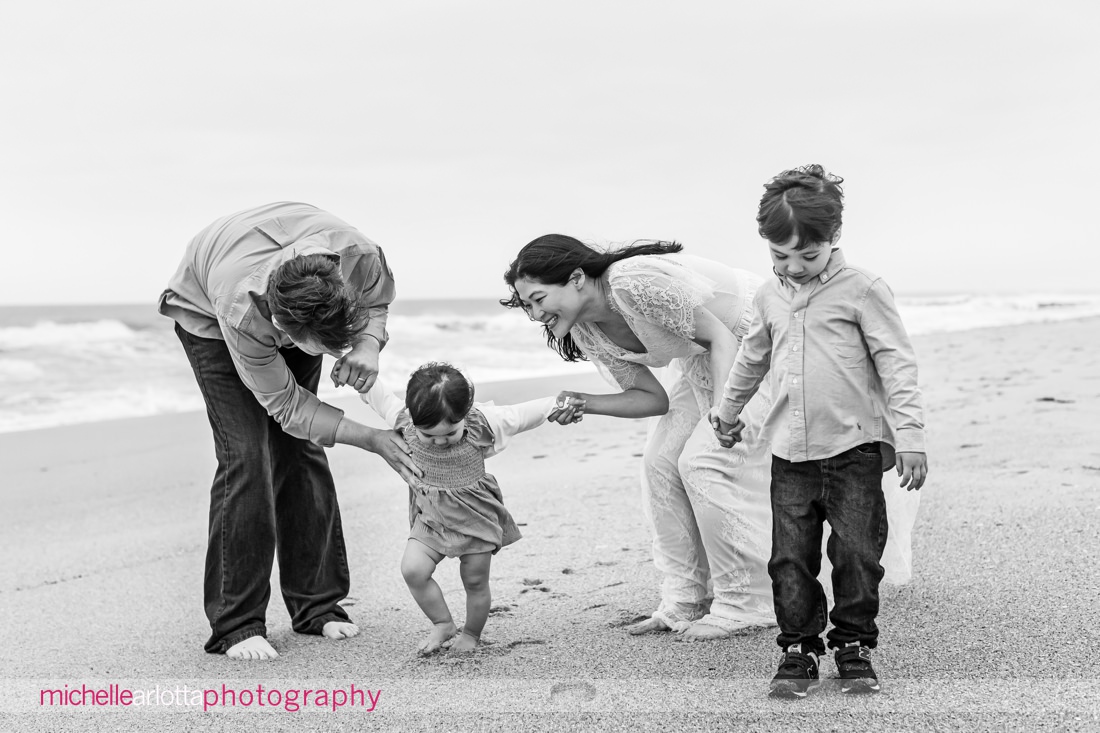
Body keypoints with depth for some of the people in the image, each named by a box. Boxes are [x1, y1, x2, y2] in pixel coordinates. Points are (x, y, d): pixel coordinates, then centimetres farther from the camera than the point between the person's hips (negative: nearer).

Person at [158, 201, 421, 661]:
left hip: (298, 306, 4)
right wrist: (370, 440, -34)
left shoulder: (360, 257, -38)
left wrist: (367, 344, -32)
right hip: (205, 310, -4)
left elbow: (377, 300, -11)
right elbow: (286, 405, -29)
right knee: (246, 455, -17)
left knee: (300, 451, -2)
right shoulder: (240, 314, -44)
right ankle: (235, 623, -9)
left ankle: (317, 603, 9)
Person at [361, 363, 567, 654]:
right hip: (430, 516, 2)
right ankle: (443, 624, 9)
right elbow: (372, 389, -7)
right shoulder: (402, 420, -19)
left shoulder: (483, 422, -23)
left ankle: (471, 634, 33)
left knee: (475, 581, 7)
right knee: (412, 569, -13)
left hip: (476, 514, -2)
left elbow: (525, 414, -13)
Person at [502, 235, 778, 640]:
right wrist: (584, 404, -16)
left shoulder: (636, 282, -32)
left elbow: (720, 335, -25)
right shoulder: (586, 334, -6)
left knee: (703, 461, -17)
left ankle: (746, 603, -5)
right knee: (660, 463, -1)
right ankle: (686, 601, 8)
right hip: (702, 362, 9)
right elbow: (654, 397, -2)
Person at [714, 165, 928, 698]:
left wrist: (909, 435, -11)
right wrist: (727, 412, 38)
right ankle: (798, 648, 14)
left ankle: (854, 644, 17)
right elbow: (752, 358, 27)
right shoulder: (769, 297, 11)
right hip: (790, 453, 4)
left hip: (855, 447, -4)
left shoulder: (861, 289, -5)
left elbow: (896, 364, -6)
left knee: (857, 551, 0)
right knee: (790, 558, 2)